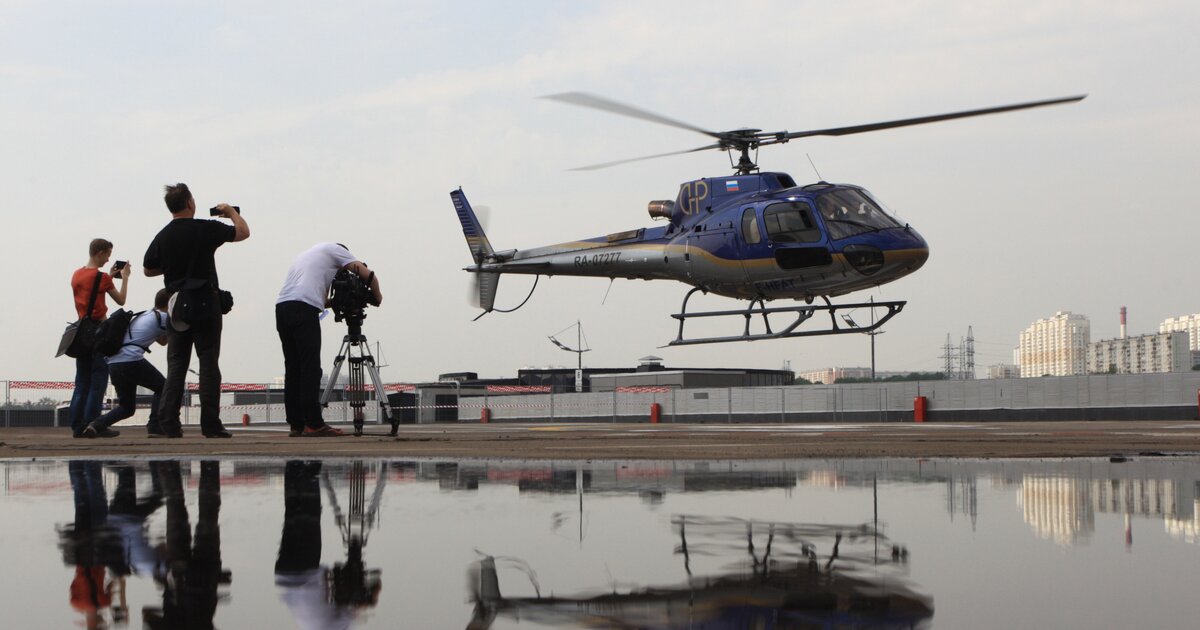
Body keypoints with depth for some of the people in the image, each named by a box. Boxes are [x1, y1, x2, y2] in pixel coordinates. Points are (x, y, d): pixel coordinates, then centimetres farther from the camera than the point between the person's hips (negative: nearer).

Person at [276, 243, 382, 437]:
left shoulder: (308, 254, 36)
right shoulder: (335, 250, 16)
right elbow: (368, 275, 10)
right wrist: (377, 298, 25)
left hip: (281, 307, 7)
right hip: (303, 309, -7)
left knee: (292, 369, 8)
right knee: (310, 368, -8)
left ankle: (296, 425, 7)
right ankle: (313, 424, -12)